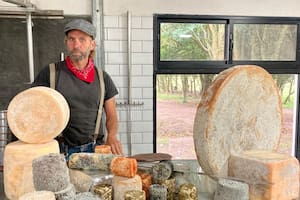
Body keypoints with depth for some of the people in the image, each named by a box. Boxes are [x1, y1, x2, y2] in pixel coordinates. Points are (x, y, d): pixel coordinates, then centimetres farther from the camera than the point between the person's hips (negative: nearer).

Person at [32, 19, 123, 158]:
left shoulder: (103, 78, 8)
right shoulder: (50, 73, 2)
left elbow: (111, 116, 11)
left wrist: (112, 136, -9)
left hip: (93, 149, 2)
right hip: (59, 151, -1)